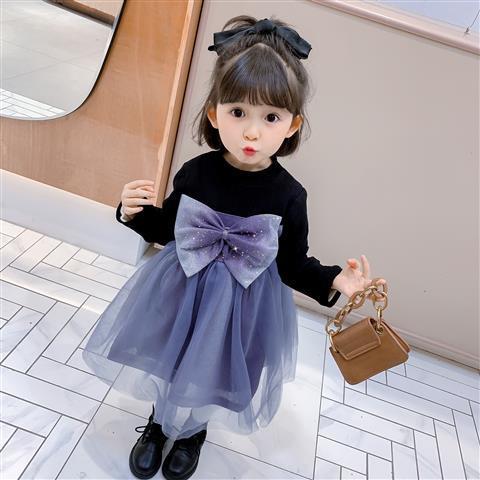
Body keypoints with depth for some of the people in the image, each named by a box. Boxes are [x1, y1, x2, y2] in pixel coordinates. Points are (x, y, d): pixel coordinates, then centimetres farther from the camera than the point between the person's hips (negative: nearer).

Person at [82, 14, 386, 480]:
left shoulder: (289, 196, -19)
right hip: (181, 292, 2)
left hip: (245, 306, -1)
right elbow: (166, 230, 0)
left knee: (212, 376, 21)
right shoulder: (195, 172, -15)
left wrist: (334, 281, -23)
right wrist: (135, 213, -17)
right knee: (167, 365, 22)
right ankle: (159, 424, 57)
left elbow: (293, 265, -7)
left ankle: (193, 431, 57)